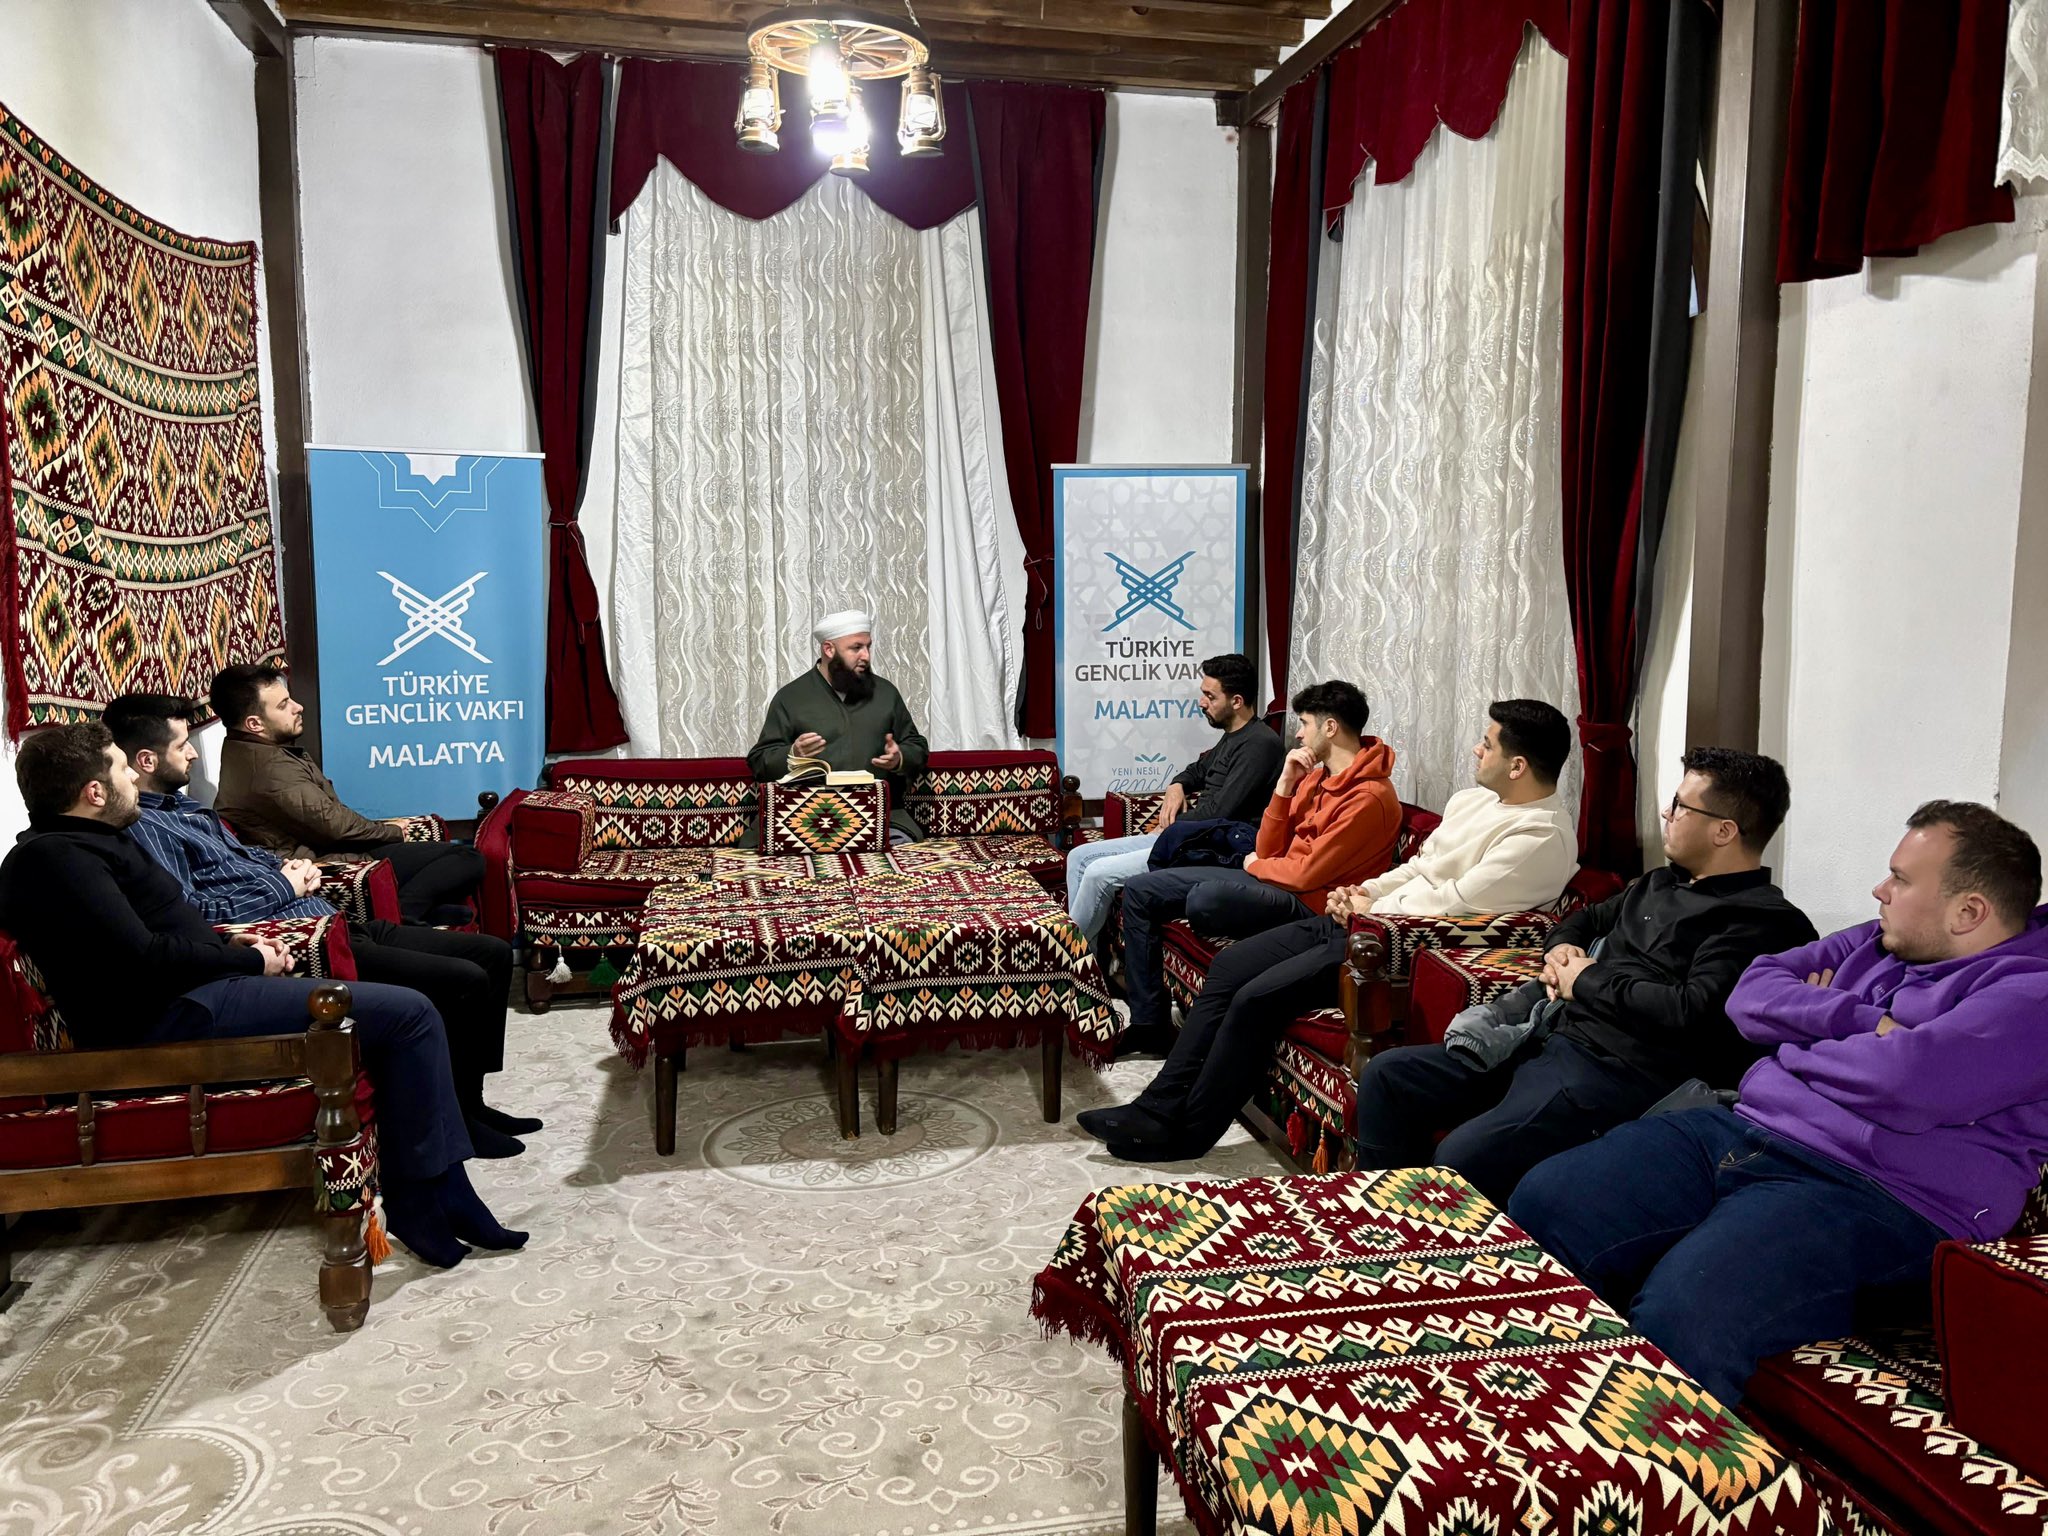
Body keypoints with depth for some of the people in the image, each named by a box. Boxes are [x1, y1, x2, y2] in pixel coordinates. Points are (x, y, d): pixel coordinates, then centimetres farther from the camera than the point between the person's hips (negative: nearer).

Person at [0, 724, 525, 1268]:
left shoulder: (78, 843, 20)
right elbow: (142, 961, -22)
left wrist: (229, 945, 9)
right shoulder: (56, 857, -13)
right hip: (176, 1017, -11)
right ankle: (432, 1197, -10)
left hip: (191, 996, 12)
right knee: (408, 1014, -18)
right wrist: (251, 962, -9)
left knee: (402, 1010, 12)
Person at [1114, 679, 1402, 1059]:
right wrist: (1285, 785, -1)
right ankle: (1149, 1023, 5)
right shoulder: (1316, 778, 12)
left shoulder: (1369, 797, -16)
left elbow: (1308, 873, -19)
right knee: (1139, 890, 5)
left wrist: (1256, 866, 0)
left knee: (1204, 899, -38)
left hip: (1307, 904, -10)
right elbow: (1268, 850, 9)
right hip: (1269, 881, 10)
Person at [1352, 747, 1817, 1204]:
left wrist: (1588, 981, -8)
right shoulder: (1661, 883, 21)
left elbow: (1692, 1012, -22)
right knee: (1386, 1075, 2)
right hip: (1546, 1039, 10)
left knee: (1460, 1158, -31)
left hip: (1614, 1069, -10)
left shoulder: (1761, 919, -8)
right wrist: (1560, 947, 12)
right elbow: (1586, 919, 37)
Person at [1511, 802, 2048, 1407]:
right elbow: (1752, 990, 15)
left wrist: (1799, 1045, 0)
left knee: (1675, 1323, -36)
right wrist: (1859, 1022, -2)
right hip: (1741, 1130, 8)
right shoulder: (1877, 943, 22)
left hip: (1867, 1192, -8)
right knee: (1540, 1204, -11)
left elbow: (1901, 1083, -20)